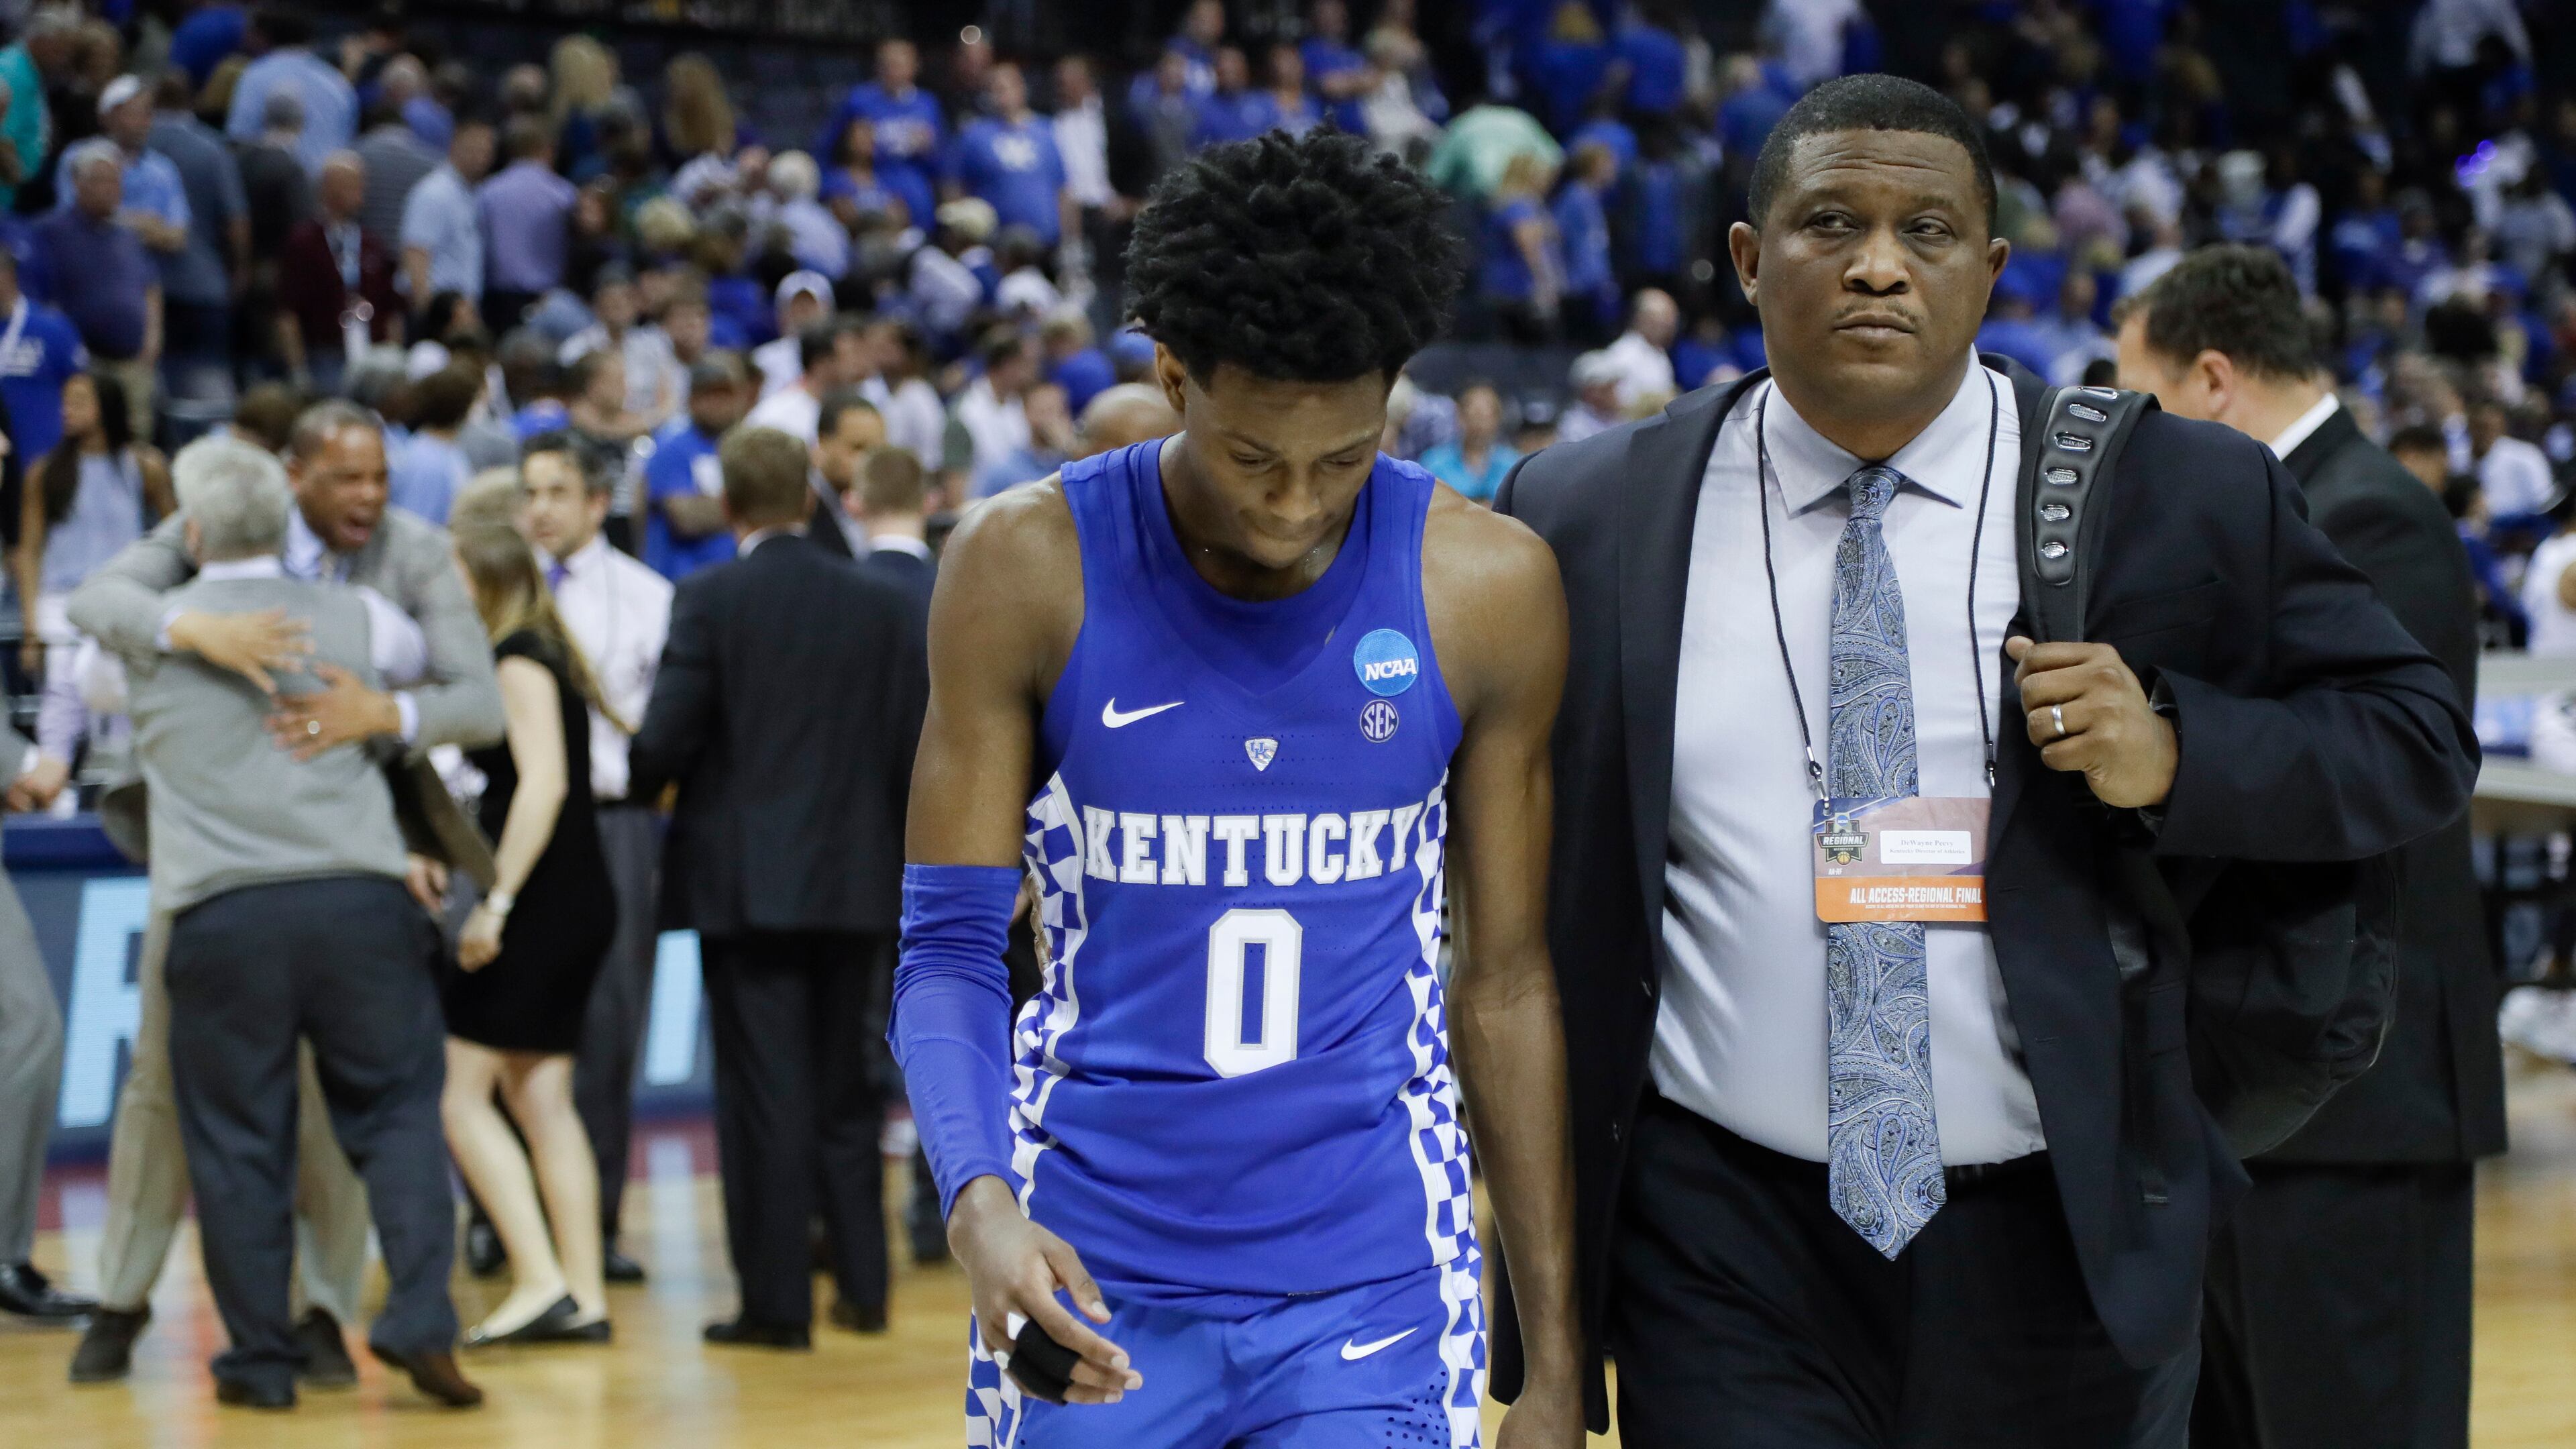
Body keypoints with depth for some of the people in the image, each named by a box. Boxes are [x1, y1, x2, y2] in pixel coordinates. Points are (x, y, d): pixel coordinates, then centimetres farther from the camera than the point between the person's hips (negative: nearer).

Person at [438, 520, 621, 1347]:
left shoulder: (519, 660, -10)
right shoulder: (544, 658, 18)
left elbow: (543, 782, -21)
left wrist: (497, 900, -24)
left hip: (543, 904, -9)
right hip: (577, 905, 9)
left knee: (460, 1092, -7)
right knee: (541, 1098, 9)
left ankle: (540, 1280, -12)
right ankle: (583, 1295, 8)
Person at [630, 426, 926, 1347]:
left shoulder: (710, 601, -9)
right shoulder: (877, 604, 3)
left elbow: (665, 740, -12)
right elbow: (910, 748, 4)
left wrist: (639, 781, 10)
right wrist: (895, 864, 17)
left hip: (746, 881, -4)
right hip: (854, 882, 4)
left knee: (764, 1094, 0)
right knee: (844, 1090, 15)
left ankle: (777, 1301, 1)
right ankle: (862, 1284, 16)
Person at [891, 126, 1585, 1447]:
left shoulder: (1485, 591, -3)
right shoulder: (1025, 571, -6)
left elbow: (1505, 979, 4)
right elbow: (950, 947, -3)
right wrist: (975, 1195, -23)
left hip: (1371, 1290, 0)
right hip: (1091, 1285, 0)